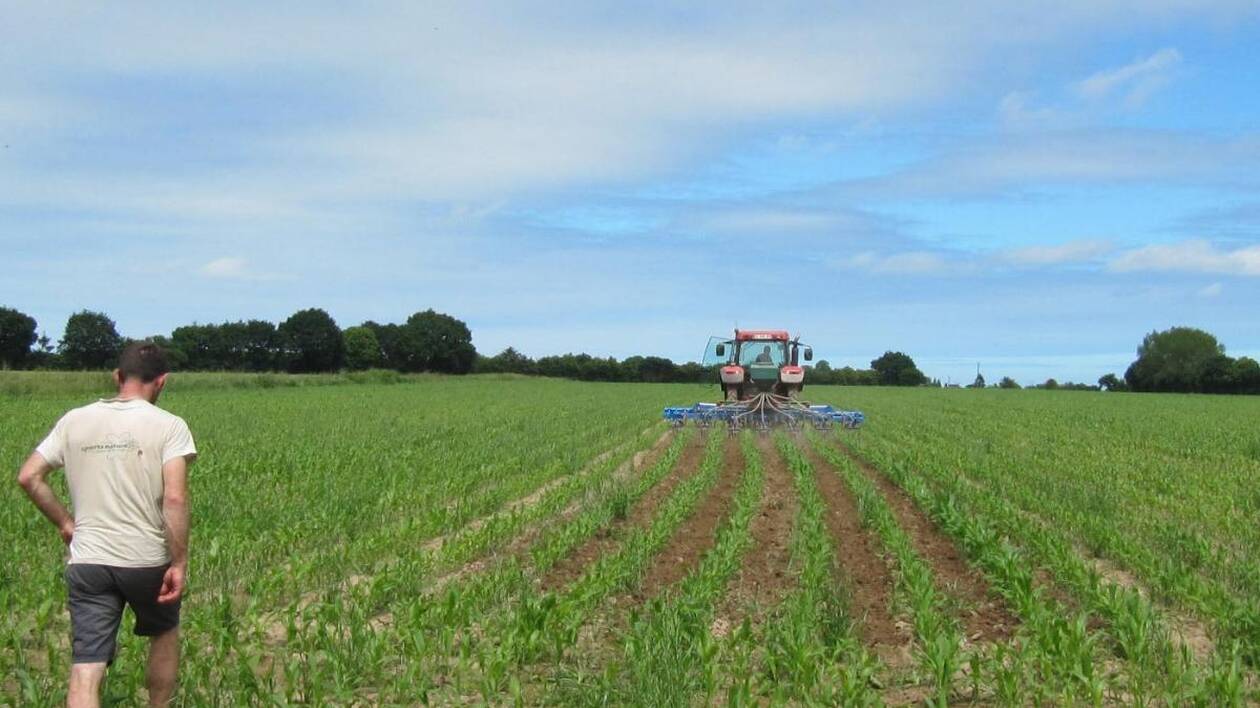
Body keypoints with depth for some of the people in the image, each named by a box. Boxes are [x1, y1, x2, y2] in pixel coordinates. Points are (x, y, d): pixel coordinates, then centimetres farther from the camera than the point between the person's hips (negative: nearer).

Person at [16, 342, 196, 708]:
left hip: (87, 561, 2)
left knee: (85, 671, -2)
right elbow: (175, 498, -16)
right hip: (147, 560, -2)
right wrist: (180, 563, -11)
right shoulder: (169, 426, -7)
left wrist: (64, 522, 15)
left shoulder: (74, 420, 5)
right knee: (165, 634, 26)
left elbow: (29, 476, 4)